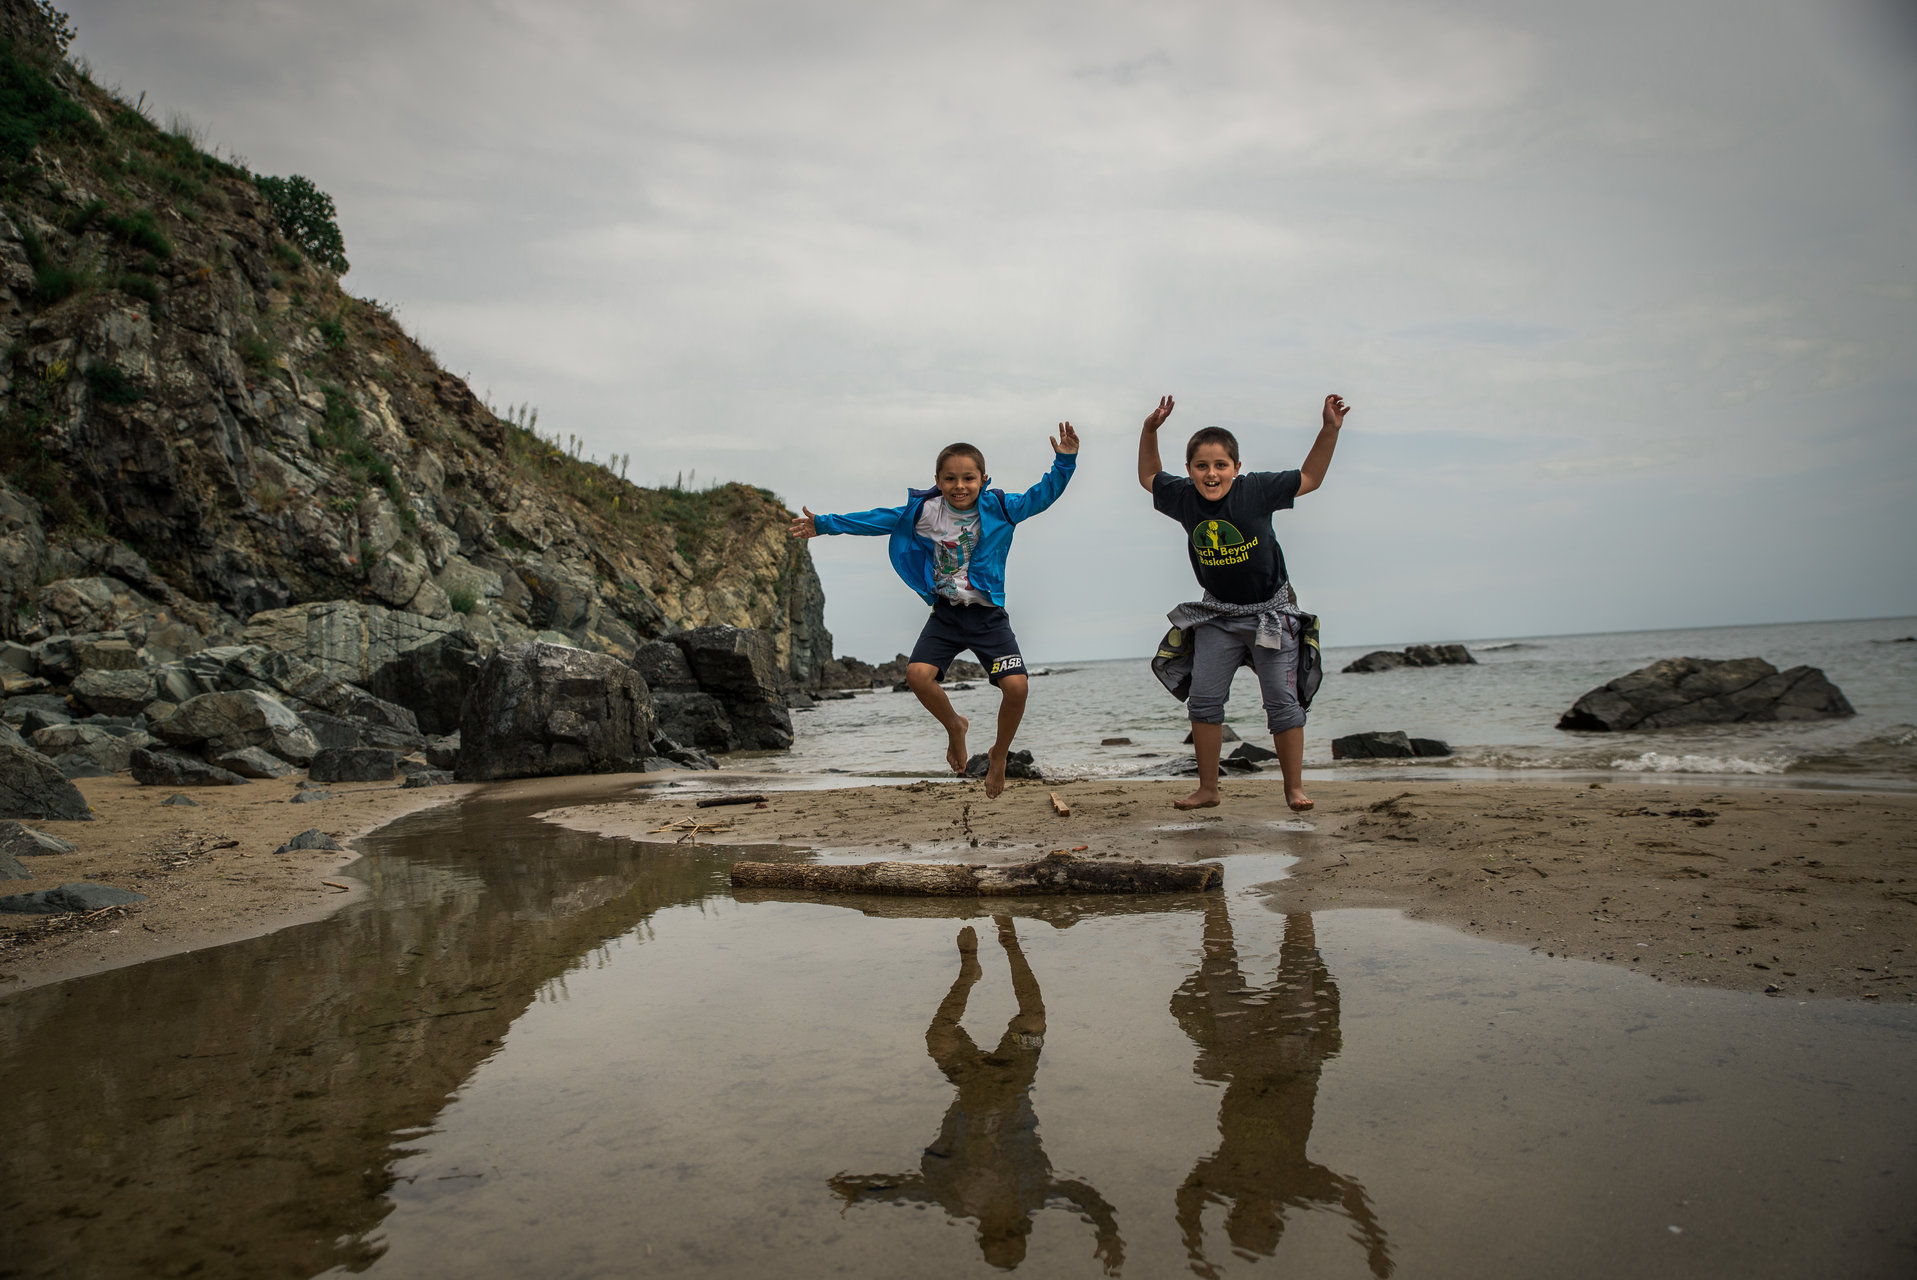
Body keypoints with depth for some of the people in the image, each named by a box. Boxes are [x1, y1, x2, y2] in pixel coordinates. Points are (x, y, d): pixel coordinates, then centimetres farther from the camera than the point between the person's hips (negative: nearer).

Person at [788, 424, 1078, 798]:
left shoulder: (998, 508, -4)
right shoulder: (923, 511, 0)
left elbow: (1041, 496, -7)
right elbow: (879, 520, 5)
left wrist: (1065, 462, -22)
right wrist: (824, 525, 7)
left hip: (989, 616, -1)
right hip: (945, 614, 2)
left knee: (1016, 685, -18)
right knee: (918, 673, -21)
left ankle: (999, 754, 11)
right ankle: (954, 727, 11)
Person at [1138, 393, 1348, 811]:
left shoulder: (1256, 490, -15)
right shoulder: (1183, 497, -6)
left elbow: (1309, 478, -2)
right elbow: (1149, 478, 14)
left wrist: (1330, 430, -13)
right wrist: (1149, 431, 1)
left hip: (1271, 612, -3)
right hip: (1218, 615, 3)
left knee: (1282, 701, -3)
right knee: (1204, 699, 0)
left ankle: (1294, 788, 8)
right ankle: (1207, 789, 12)